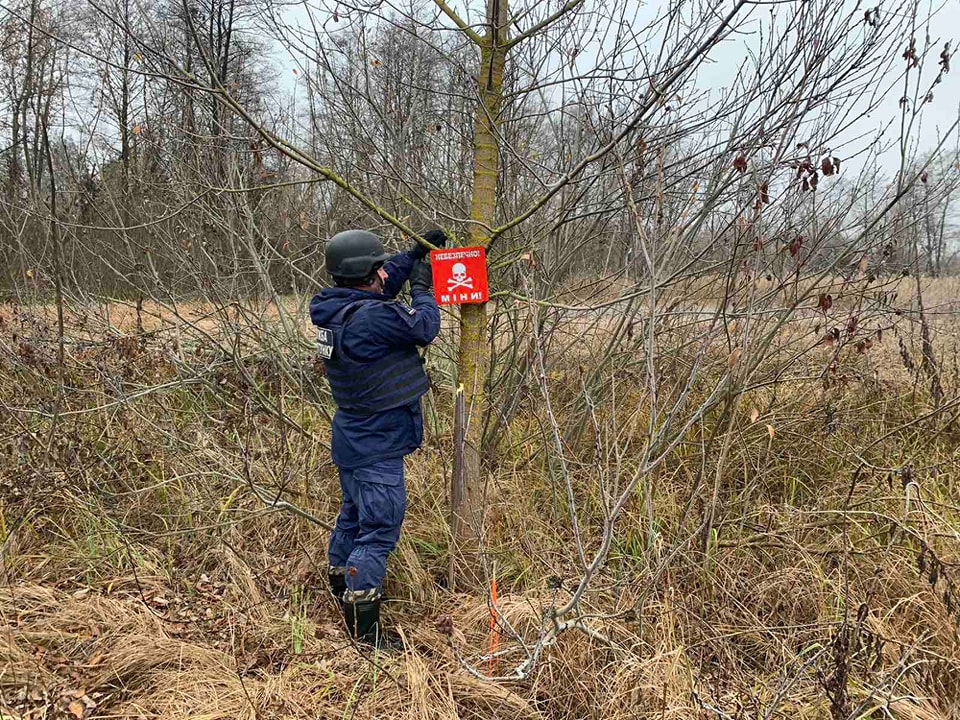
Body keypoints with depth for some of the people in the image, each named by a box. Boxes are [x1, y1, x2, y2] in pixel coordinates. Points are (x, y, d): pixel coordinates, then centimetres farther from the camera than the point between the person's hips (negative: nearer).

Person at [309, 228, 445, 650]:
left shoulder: (336, 309, 2)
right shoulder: (369, 318, -28)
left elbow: (382, 287, 19)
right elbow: (424, 327, -17)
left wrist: (415, 253, 17)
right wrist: (422, 288, -1)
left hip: (354, 439, 10)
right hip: (377, 449, -10)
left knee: (354, 518, 25)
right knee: (379, 531, -4)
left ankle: (341, 587, 43)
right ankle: (364, 633, 0)